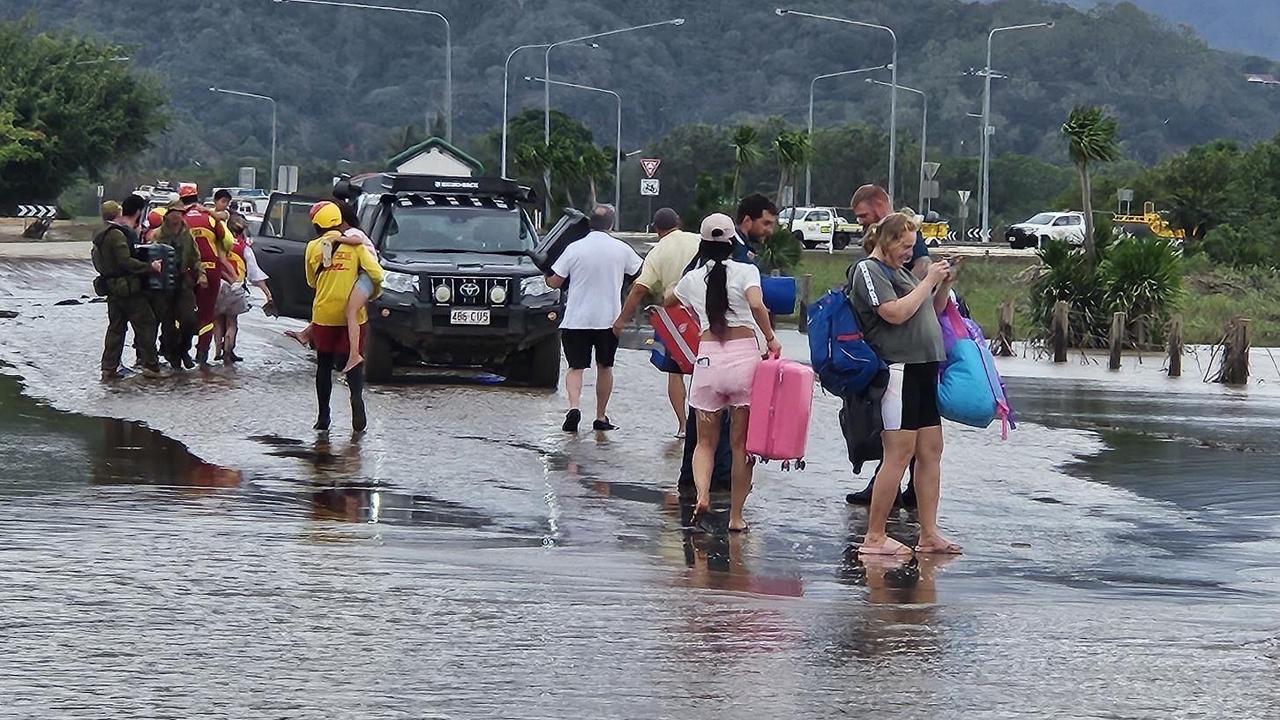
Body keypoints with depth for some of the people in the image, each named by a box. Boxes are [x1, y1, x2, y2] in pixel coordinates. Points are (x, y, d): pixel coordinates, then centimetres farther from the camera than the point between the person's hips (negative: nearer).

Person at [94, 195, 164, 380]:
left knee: (116, 328, 12)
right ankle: (150, 365, 0)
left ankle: (108, 368, 11)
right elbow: (126, 261, -26)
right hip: (128, 288, -10)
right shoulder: (117, 234, -18)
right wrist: (150, 267, -24)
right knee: (146, 323, -1)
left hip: (113, 289, 10)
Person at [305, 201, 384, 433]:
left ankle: (323, 416, 13)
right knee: (354, 363, 4)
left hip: (323, 315, 1)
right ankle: (357, 397, -24)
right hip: (352, 315, -1)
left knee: (324, 365, 13)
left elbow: (311, 281, 10)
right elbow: (376, 273, -10)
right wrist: (376, 290, 9)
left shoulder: (313, 247, 0)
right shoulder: (355, 245, -4)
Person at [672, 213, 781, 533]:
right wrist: (771, 338, -5)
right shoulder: (745, 272, 0)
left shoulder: (692, 279, 10)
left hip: (707, 359, 2)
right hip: (744, 356, -2)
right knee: (741, 443, 8)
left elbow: (669, 300, 31)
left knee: (706, 441, 12)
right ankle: (736, 516, 9)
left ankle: (702, 495, -15)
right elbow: (757, 305, -18)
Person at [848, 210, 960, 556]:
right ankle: (874, 537, -7)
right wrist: (929, 281, -11)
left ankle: (929, 534, 10)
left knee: (931, 451, 7)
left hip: (923, 369, 9)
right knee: (900, 453, -10)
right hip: (897, 368, -9)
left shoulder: (900, 271, 21)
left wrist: (944, 286, 10)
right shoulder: (869, 270, -5)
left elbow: (932, 312, 28)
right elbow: (896, 313, -19)